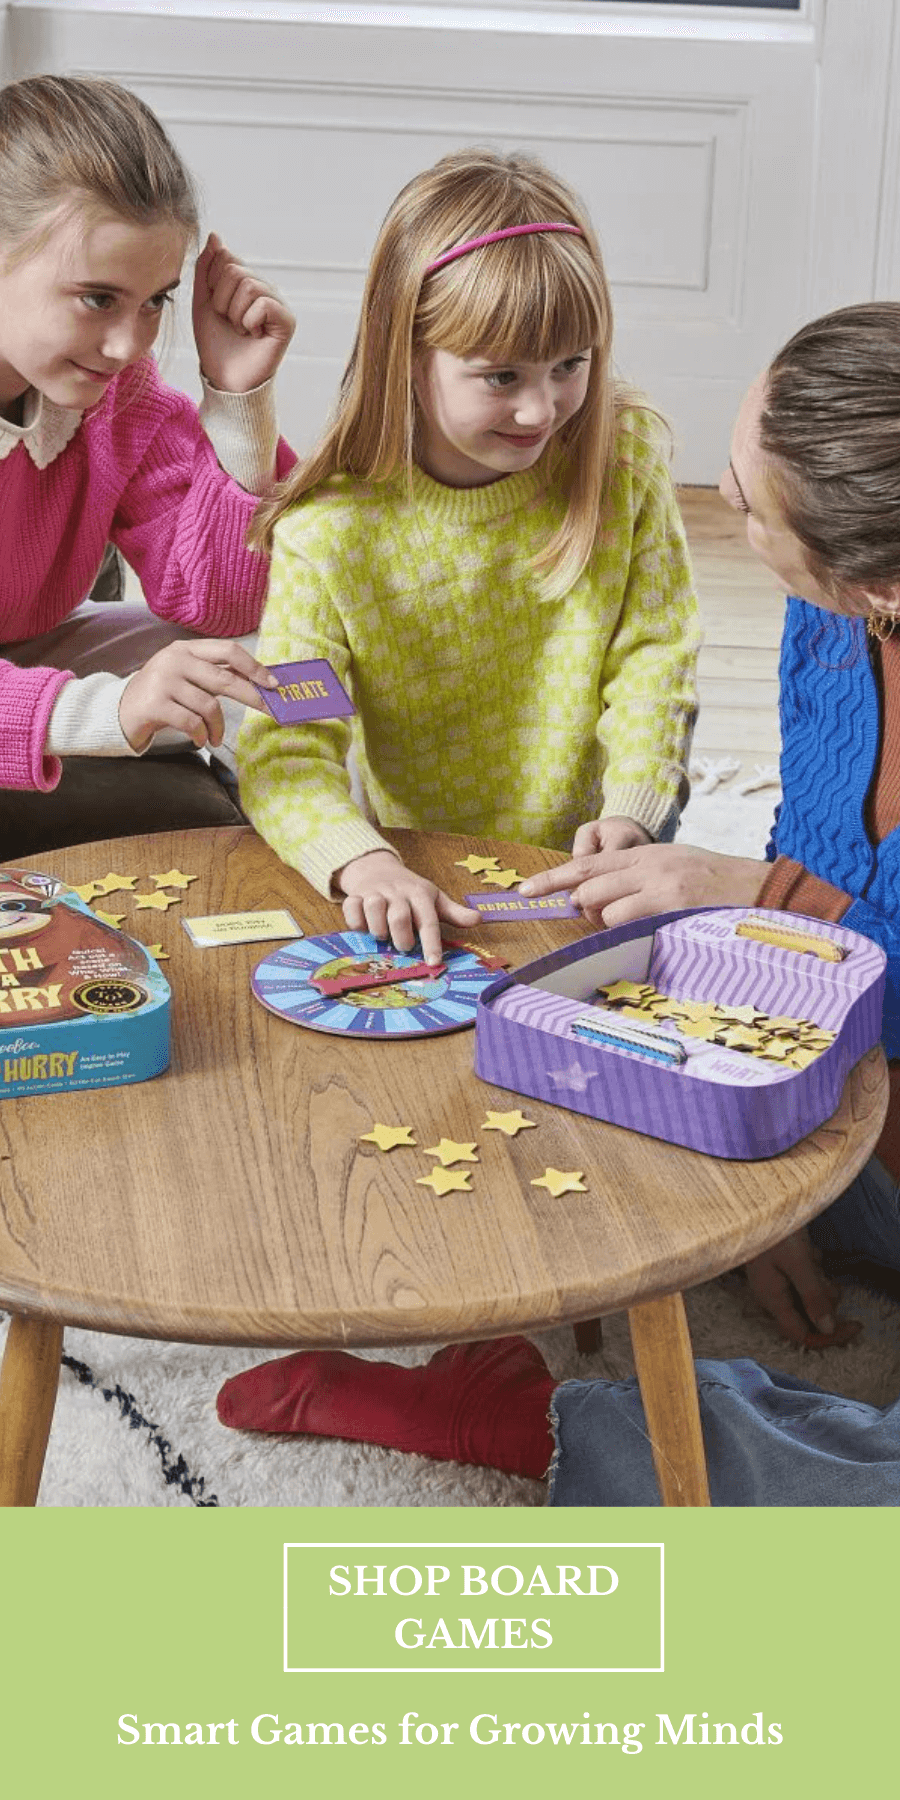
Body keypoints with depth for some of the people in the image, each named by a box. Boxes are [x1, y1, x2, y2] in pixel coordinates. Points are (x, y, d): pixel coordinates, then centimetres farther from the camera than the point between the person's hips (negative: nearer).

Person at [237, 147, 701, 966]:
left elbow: (655, 654, -3)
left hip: (587, 870, 1)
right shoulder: (329, 531, -16)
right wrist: (361, 860, -39)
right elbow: (284, 747, -19)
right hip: (422, 879, 0)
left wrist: (631, 813, -20)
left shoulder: (625, 456, -7)